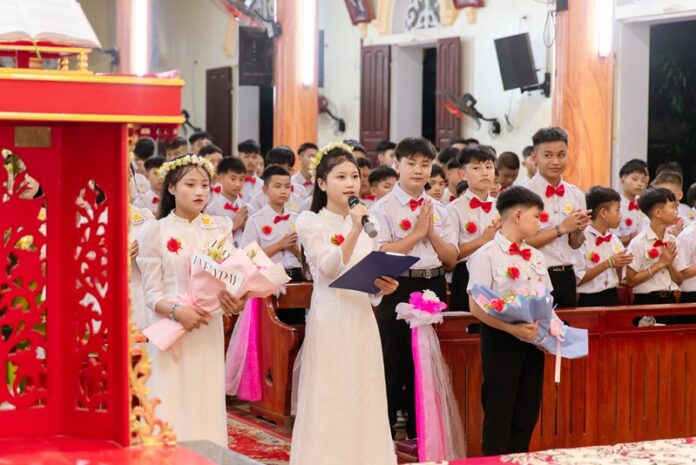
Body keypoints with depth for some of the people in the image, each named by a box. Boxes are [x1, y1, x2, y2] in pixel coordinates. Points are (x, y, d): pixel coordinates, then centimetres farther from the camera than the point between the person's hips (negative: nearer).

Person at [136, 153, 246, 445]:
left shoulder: (219, 228, 7)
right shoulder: (155, 230, -2)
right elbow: (151, 294, -4)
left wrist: (235, 300, -21)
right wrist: (176, 311, -22)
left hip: (209, 331, 3)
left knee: (207, 406, 6)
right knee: (172, 410, -2)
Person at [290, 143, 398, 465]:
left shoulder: (364, 222, 14)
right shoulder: (310, 222, -4)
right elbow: (329, 269, -17)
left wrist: (383, 286, -3)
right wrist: (355, 231, -26)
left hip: (362, 319, 5)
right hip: (330, 320, -5)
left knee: (364, 400, 6)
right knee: (329, 400, -4)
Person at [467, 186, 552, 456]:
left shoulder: (536, 256, 12)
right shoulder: (486, 255, -10)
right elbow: (476, 307, -14)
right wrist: (512, 329, -24)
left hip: (533, 340, 7)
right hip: (501, 339, -7)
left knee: (527, 413, 11)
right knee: (499, 413, -1)